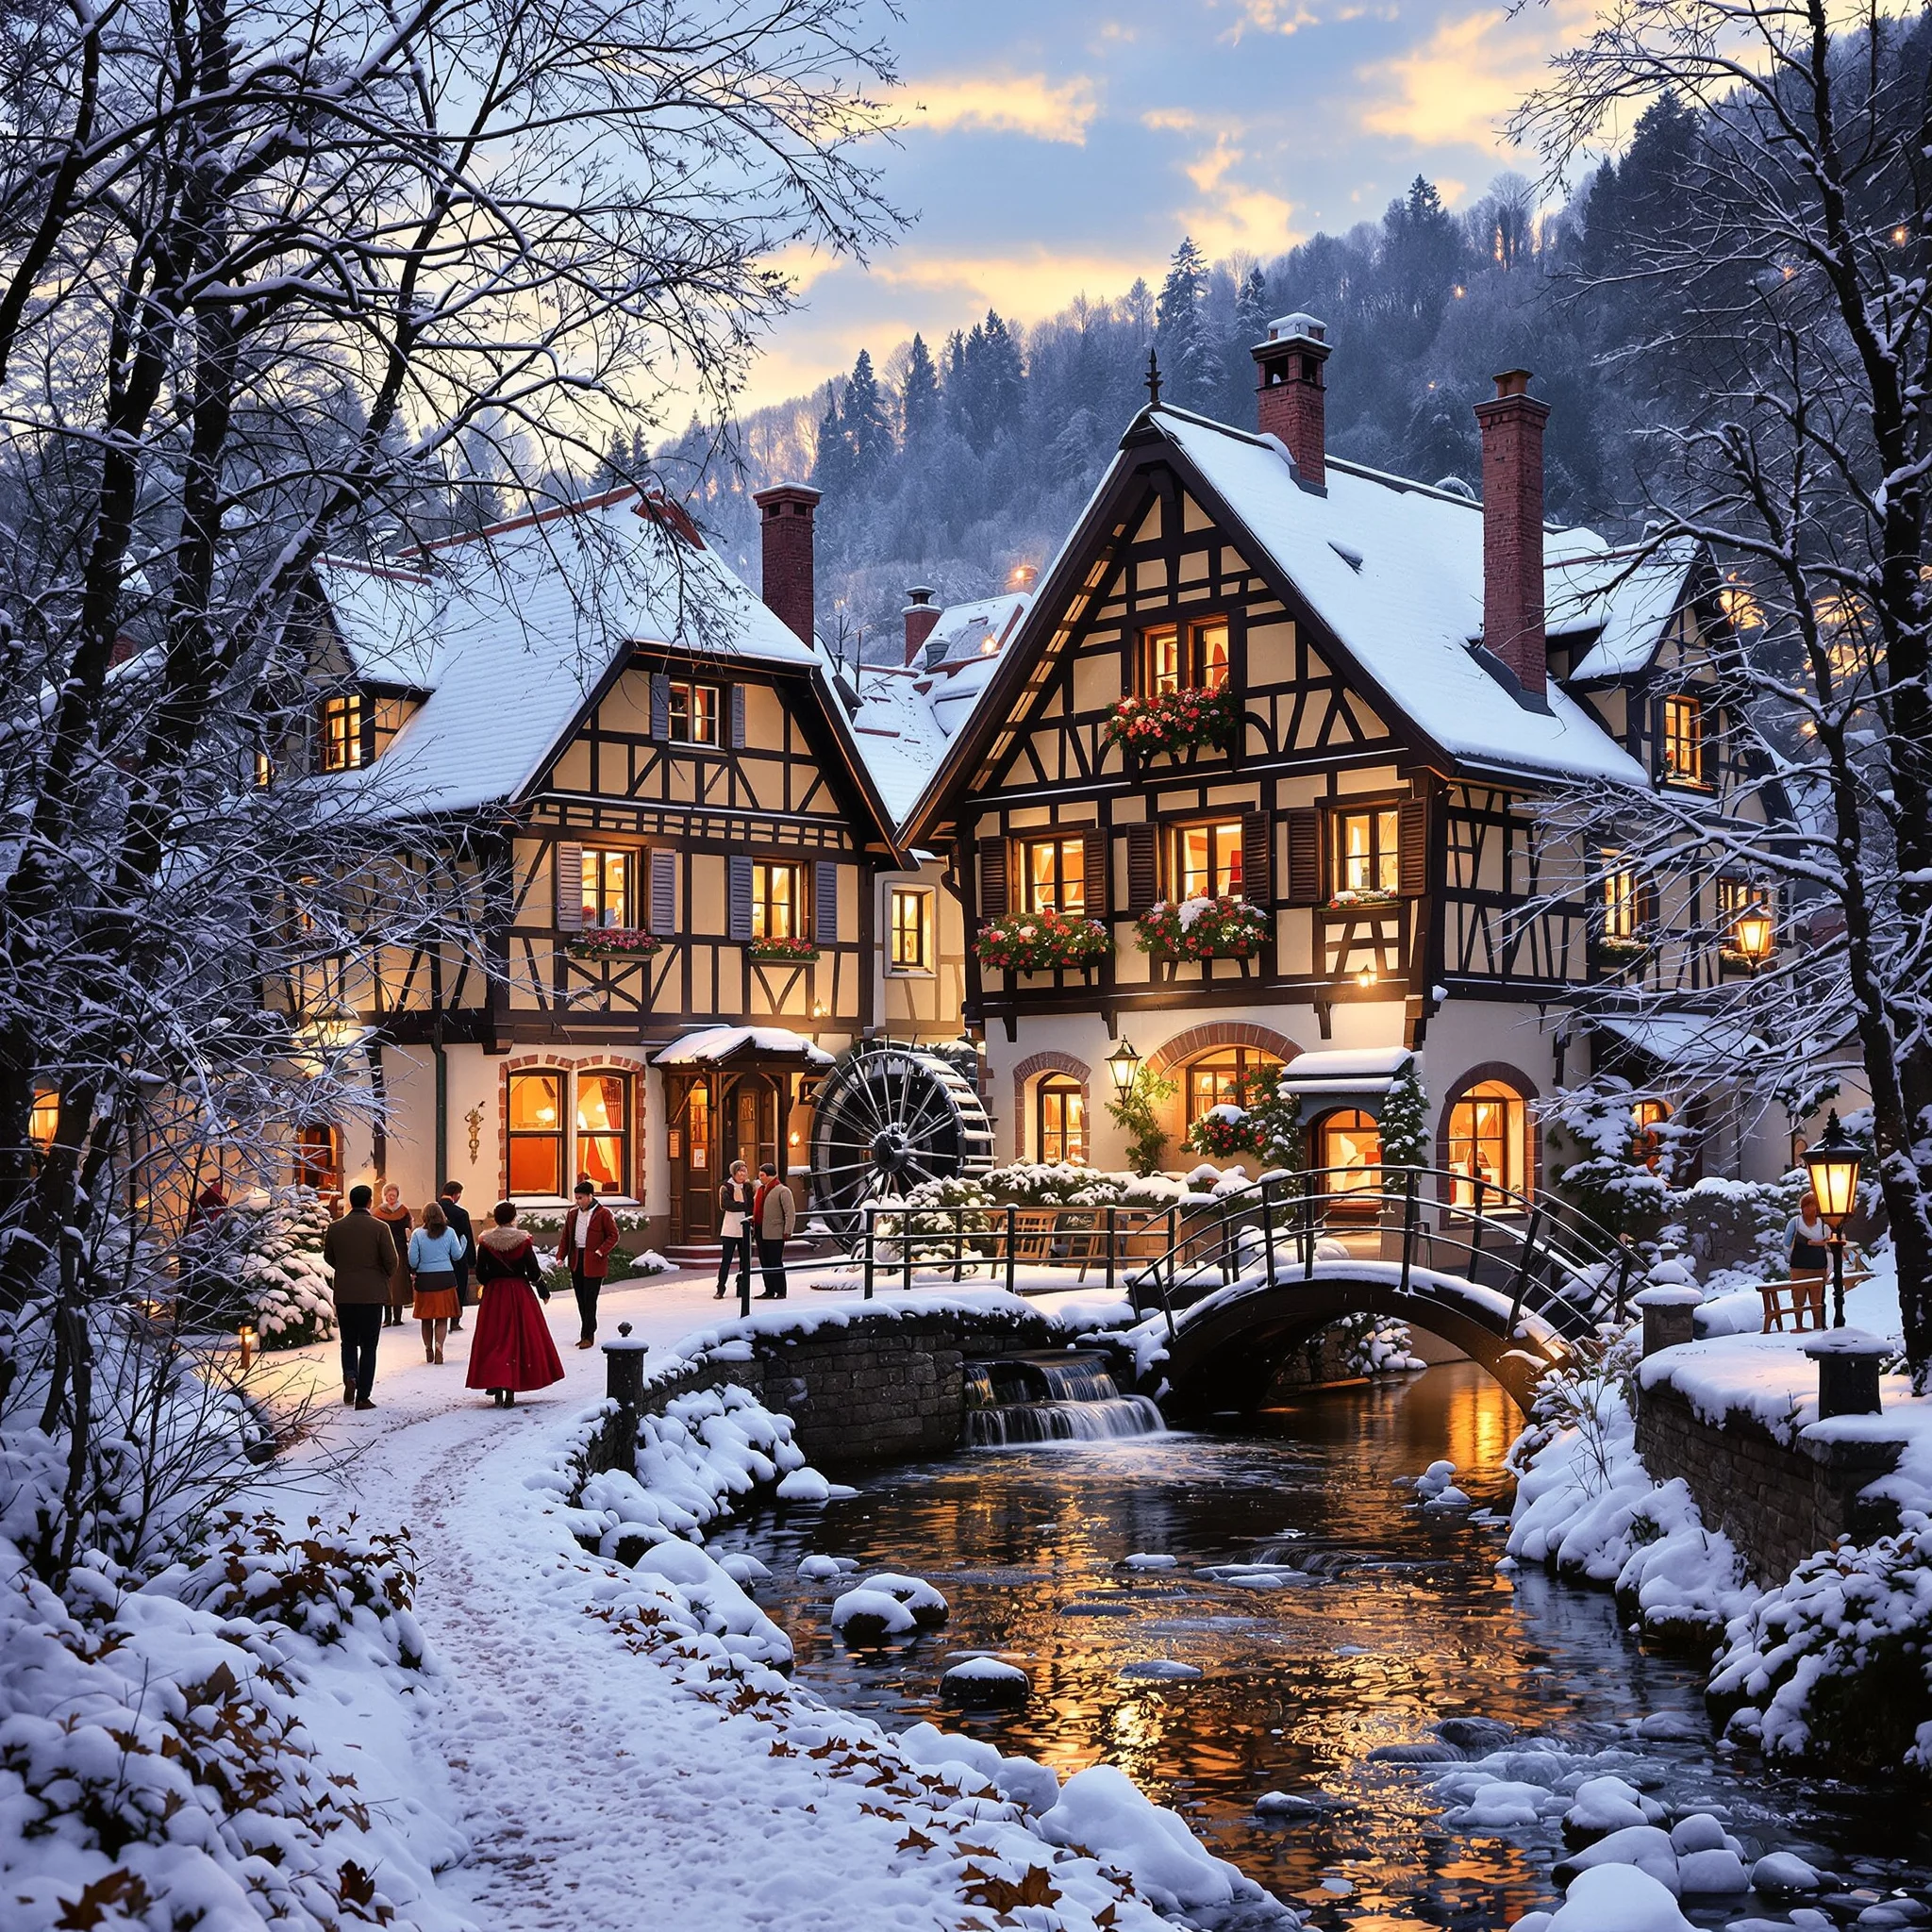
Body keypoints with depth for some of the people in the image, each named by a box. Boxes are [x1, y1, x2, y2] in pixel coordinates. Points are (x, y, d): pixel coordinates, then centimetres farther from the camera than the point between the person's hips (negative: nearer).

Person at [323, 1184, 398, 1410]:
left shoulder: (335, 1228, -1)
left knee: (348, 1341, 18)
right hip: (372, 1294, -2)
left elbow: (328, 1257, 11)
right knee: (368, 1346, 5)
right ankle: (362, 1397, 3)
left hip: (344, 1294, 2)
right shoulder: (380, 1228, -10)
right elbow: (391, 1260, -10)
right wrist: (387, 1277, 11)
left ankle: (350, 1376, -8)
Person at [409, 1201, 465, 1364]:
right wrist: (463, 1240, 23)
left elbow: (413, 1260, -4)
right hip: (445, 1277, 0)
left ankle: (428, 1351, 18)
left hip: (424, 1279, 0)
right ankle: (438, 1347, -11)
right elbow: (457, 1254, 5)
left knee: (426, 1318, 12)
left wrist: (413, 1271, 17)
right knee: (442, 1318, 3)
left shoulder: (418, 1234, -3)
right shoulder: (449, 1232, -1)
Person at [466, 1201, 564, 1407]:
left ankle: (497, 1390, 3)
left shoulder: (485, 1242, -4)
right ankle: (511, 1391, 2)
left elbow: (480, 1274, -1)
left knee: (493, 1341, 8)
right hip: (520, 1295, -1)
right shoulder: (523, 1241, -8)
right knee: (518, 1340, 5)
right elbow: (533, 1271, -6)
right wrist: (542, 1288, 12)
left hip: (493, 1296, 1)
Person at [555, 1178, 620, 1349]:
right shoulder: (572, 1214, 11)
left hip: (593, 1263, -6)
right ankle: (588, 1333, 21)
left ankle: (588, 1336, -1)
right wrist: (561, 1256, 2)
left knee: (589, 1300, -6)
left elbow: (613, 1236, -4)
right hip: (576, 1261, 6)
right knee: (581, 1300, 11)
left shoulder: (603, 1214, -6)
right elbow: (565, 1237, 14)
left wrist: (601, 1251, -16)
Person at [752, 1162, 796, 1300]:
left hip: (774, 1234, -8)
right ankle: (769, 1291, 18)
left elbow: (790, 1213, -12)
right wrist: (753, 1224, 16)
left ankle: (780, 1292, 2)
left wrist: (787, 1232, -18)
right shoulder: (760, 1189, 16)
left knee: (776, 1263, -4)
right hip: (760, 1232, 8)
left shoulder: (782, 1191, -8)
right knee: (764, 1263, 11)